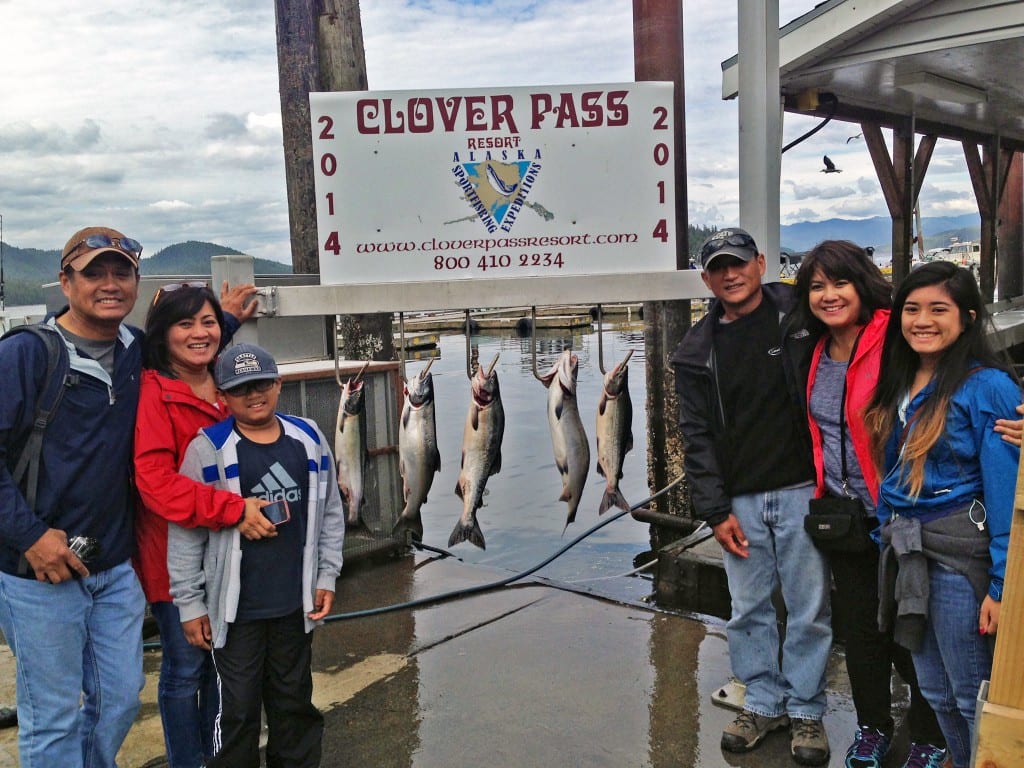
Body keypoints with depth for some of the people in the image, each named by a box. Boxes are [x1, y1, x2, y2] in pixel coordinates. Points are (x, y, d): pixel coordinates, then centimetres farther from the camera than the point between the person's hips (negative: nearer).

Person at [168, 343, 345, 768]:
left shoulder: (309, 439, 2)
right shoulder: (208, 448, -10)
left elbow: (330, 514, 9)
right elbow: (185, 532, -8)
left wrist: (326, 577, 6)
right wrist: (190, 604, -8)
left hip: (295, 604, 4)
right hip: (236, 609, -3)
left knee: (295, 701, 18)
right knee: (237, 709, 6)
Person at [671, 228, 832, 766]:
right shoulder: (696, 351, 5)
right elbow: (696, 437, 5)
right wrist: (715, 510, -1)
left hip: (802, 489, -2)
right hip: (739, 500, 2)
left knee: (808, 608, 6)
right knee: (748, 609, 10)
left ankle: (805, 710, 24)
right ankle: (763, 702, 28)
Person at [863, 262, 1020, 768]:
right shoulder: (899, 382, 9)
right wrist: (889, 535, 12)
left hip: (961, 554, -7)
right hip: (906, 551, 7)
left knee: (973, 698, 6)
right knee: (936, 694, 18)